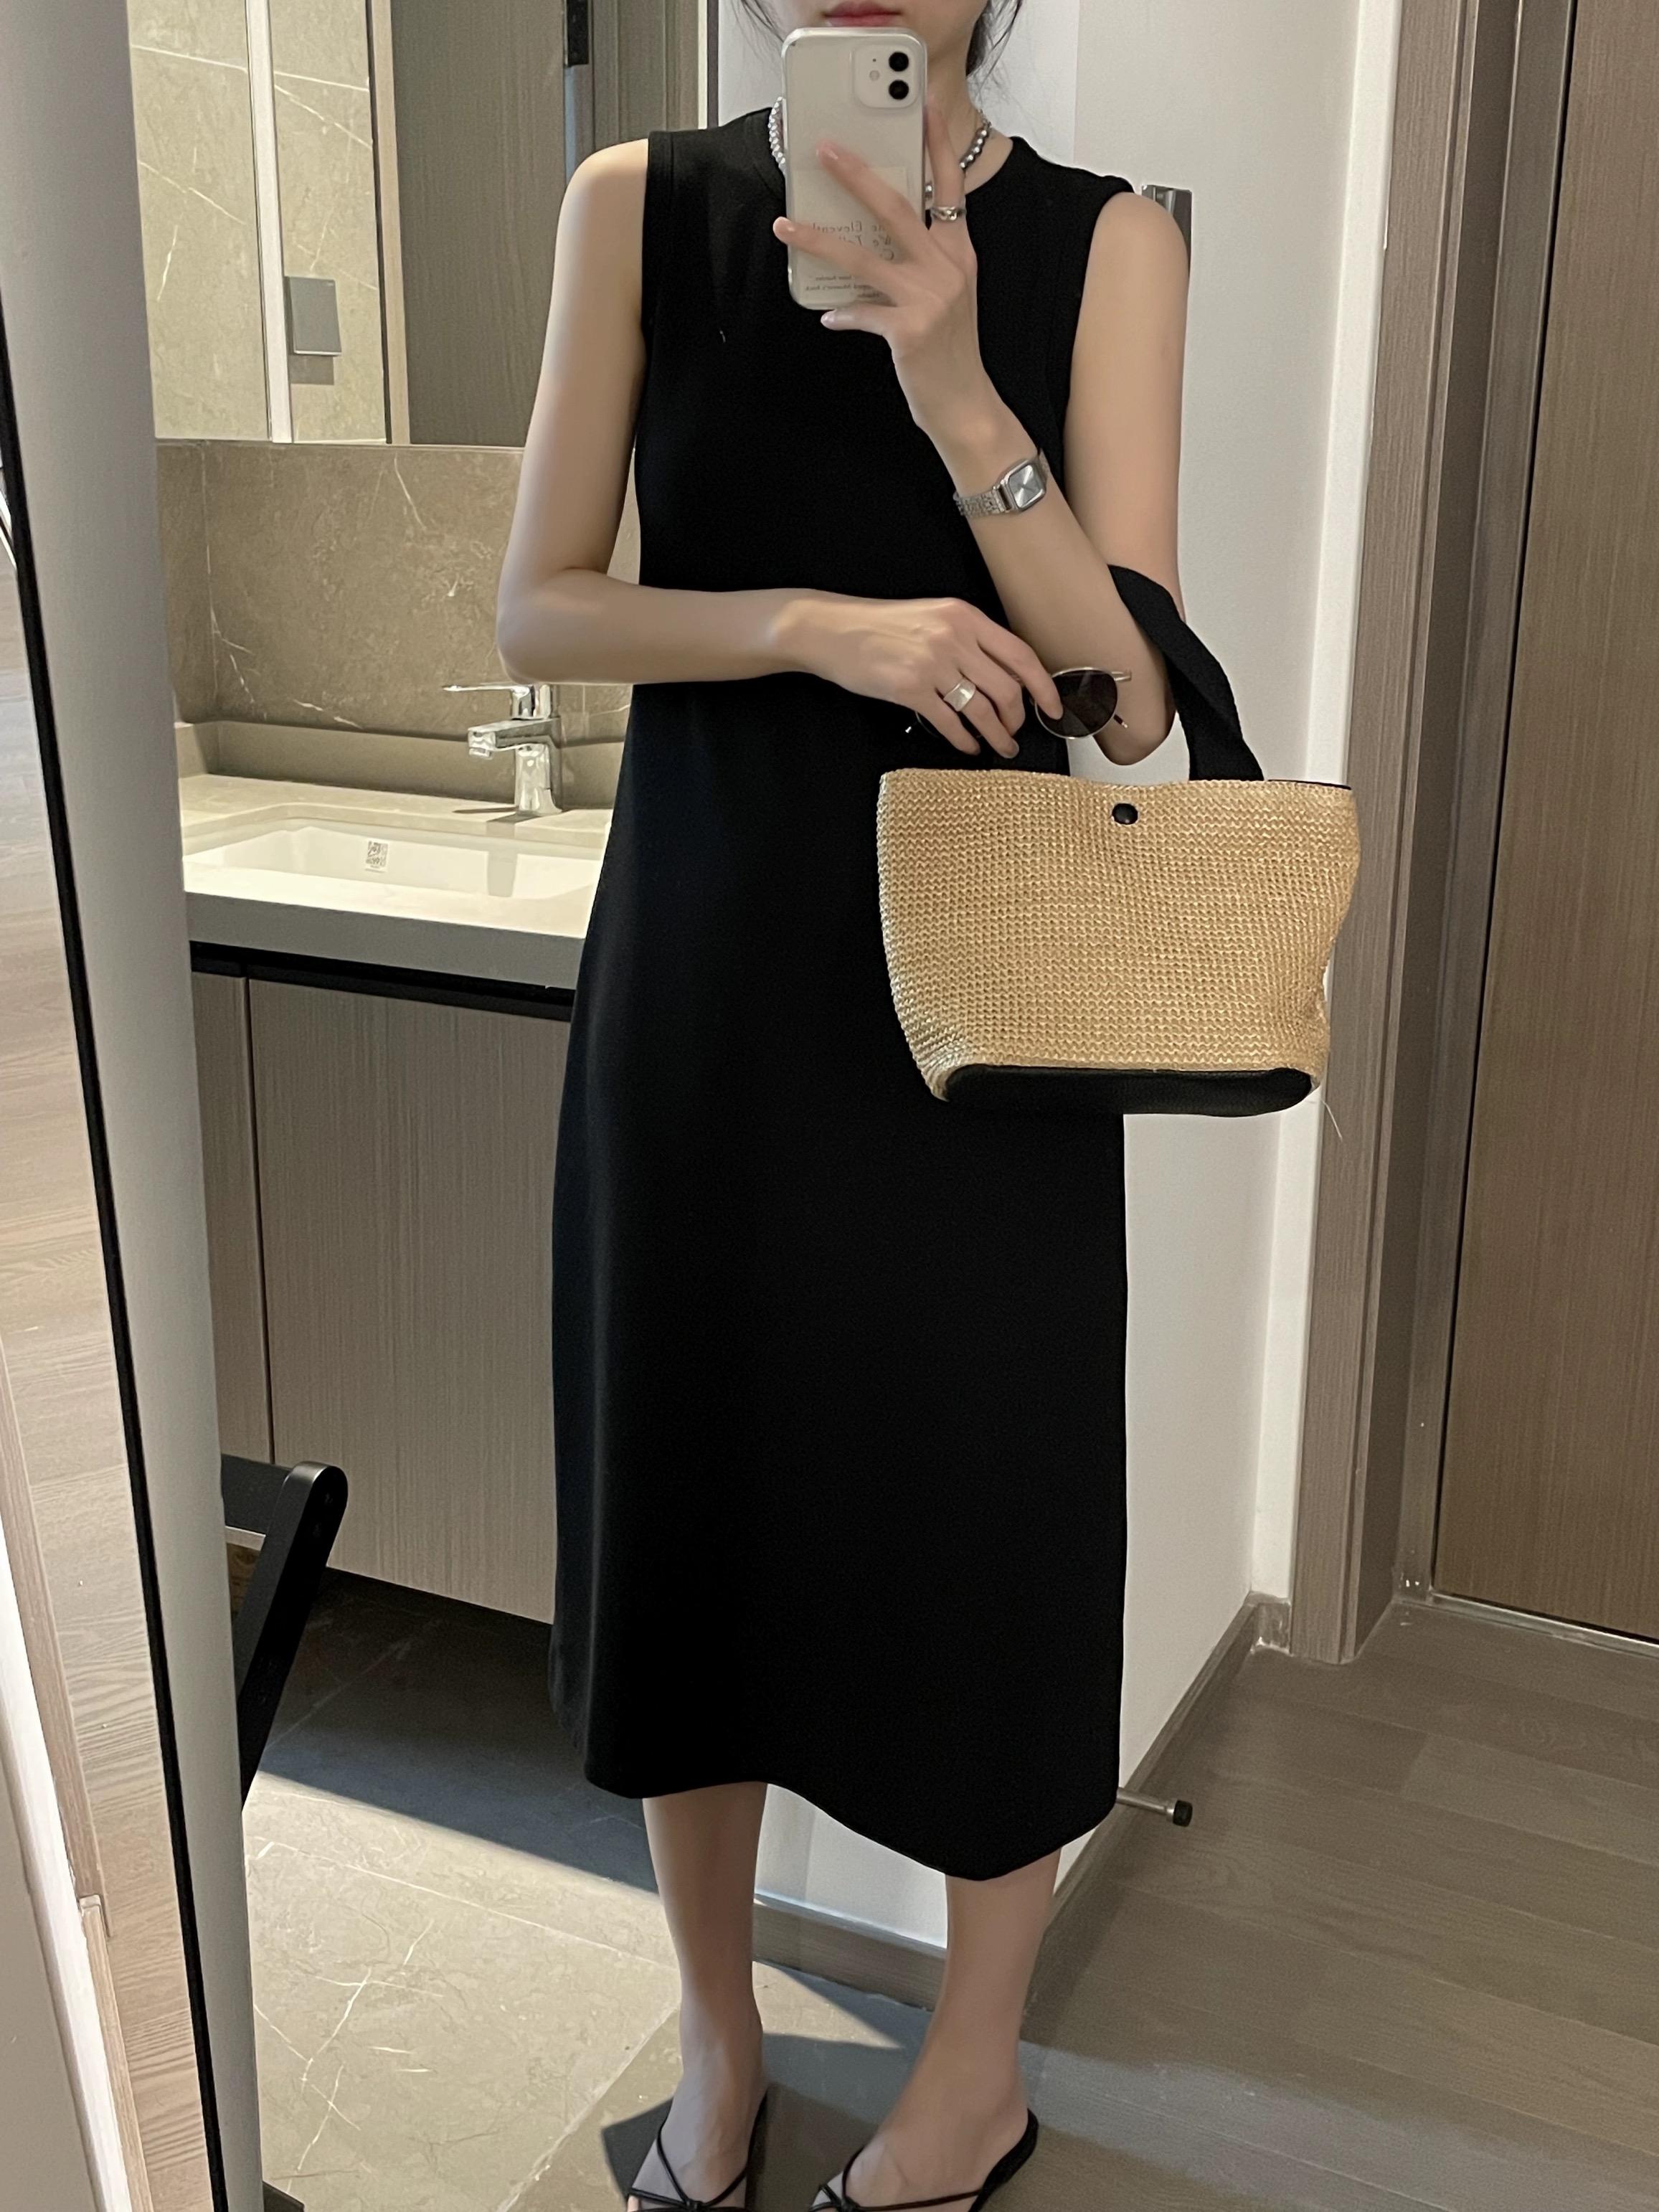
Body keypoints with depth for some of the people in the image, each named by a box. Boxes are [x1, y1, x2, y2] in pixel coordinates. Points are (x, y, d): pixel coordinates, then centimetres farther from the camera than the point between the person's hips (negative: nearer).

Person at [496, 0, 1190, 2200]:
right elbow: (538, 613, -2)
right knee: (692, 1472, 11)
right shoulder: (643, 205, 1)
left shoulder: (1105, 239, -3)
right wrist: (817, 623, -18)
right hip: (704, 958, 2)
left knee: (981, 1501, 8)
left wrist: (948, 386, -21)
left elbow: (1135, 694, -9)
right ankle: (720, 2031, 36)